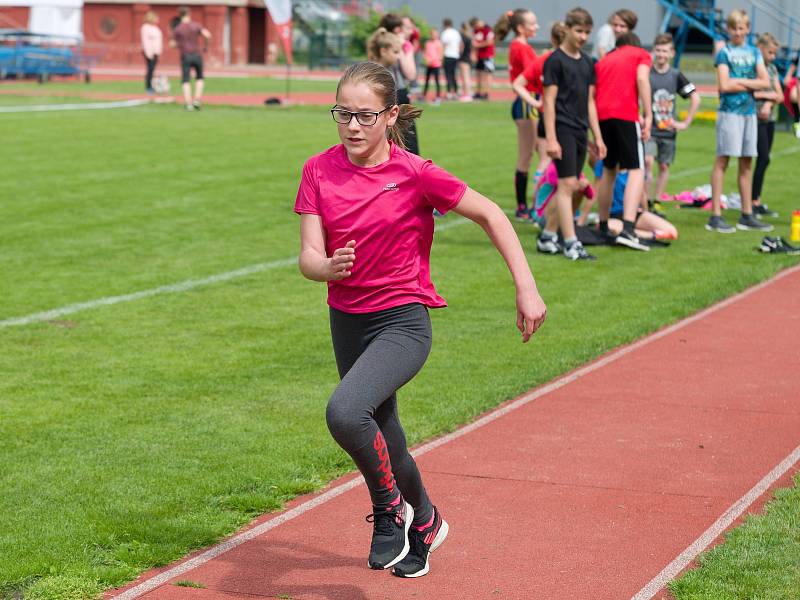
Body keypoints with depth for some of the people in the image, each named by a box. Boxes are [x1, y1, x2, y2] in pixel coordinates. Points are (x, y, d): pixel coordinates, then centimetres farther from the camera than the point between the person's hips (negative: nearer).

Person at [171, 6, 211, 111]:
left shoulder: (177, 29, -1)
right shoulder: (196, 26, -1)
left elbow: (173, 44, 2)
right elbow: (207, 35, -15)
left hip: (185, 57, -1)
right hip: (197, 55, 1)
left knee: (186, 81, 3)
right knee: (199, 78, 19)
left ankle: (188, 103, -9)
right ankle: (197, 99, 4)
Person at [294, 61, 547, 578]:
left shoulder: (414, 173, -15)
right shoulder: (320, 170, -4)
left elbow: (490, 214, -6)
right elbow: (309, 256, -8)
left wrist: (526, 288, -10)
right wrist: (328, 267, -32)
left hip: (402, 322, -5)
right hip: (346, 320, 5)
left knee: (344, 412, -30)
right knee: (382, 441, 19)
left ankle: (391, 508, -3)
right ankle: (423, 523, 48)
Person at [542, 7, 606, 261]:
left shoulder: (587, 63, 14)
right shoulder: (556, 60, -7)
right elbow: (549, 101, -10)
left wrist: (598, 137, 14)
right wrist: (550, 138, -16)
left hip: (580, 132, 7)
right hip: (563, 130, -7)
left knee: (570, 187, 8)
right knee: (567, 184, -11)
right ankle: (571, 244, -13)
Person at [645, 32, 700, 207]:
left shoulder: (676, 76, 2)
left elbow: (695, 98, 6)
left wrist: (686, 123, 1)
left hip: (669, 129, 3)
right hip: (649, 128, -3)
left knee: (664, 166, 6)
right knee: (648, 160, -19)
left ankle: (656, 202, 17)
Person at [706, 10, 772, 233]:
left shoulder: (754, 52, 12)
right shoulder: (724, 52, -1)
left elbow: (765, 82, 2)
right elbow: (724, 85, -11)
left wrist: (739, 81, -8)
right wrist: (751, 84, -5)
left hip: (750, 112, 5)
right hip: (729, 112, -5)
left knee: (747, 163, 8)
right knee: (722, 160, -6)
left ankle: (747, 215, 14)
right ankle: (715, 216, -7)